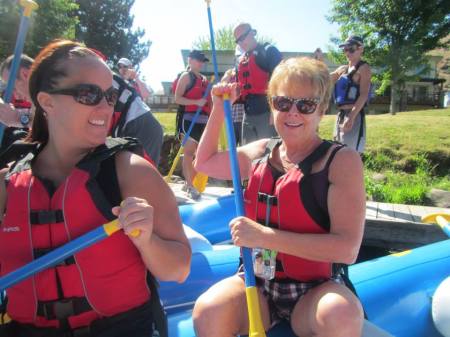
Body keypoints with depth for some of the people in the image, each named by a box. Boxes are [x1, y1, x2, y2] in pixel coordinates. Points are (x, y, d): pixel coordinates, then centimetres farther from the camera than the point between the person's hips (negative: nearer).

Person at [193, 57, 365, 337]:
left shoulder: (342, 160, -9)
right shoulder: (260, 152, 6)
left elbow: (347, 249, -18)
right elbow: (204, 163, 22)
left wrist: (264, 236, -22)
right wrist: (219, 110, 13)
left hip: (316, 290, -2)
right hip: (258, 283, 3)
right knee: (207, 312, -27)